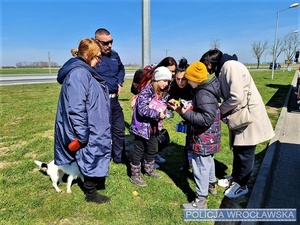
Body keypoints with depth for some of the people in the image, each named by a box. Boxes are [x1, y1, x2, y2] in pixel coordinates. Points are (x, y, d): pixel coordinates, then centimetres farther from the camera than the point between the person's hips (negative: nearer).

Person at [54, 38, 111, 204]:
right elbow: (76, 108, -27)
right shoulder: (78, 73, -23)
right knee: (91, 159, 5)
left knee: (93, 157, 23)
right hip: (88, 132, -10)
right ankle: (91, 194, 25)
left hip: (94, 129, 10)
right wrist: (81, 135, -24)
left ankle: (92, 182, 44)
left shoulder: (85, 71, 11)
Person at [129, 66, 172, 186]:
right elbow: (142, 110, -29)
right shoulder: (146, 91, -21)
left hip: (154, 128, 8)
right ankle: (135, 176, 22)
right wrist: (158, 114, -26)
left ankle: (149, 170, 44)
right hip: (142, 127, -8)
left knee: (152, 150, 22)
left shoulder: (164, 93, 4)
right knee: (138, 151, 7)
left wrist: (166, 111, -2)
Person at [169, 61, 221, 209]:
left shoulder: (203, 94, -26)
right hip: (207, 137, 11)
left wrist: (185, 113, -31)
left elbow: (206, 119, -32)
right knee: (208, 161, 28)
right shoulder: (205, 90, 5)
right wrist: (188, 107, 0)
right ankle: (211, 185, 50)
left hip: (203, 138, -11)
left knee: (200, 167, 0)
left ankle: (200, 201, 14)